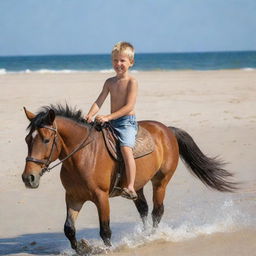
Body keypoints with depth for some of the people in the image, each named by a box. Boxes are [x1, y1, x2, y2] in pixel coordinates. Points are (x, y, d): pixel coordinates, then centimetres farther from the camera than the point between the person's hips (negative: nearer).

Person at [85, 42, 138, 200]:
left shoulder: (132, 82, -7)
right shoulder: (110, 82, 12)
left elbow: (128, 106, -16)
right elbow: (99, 101, 4)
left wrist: (108, 117, -23)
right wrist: (90, 115, -15)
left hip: (127, 122, -7)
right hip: (111, 122, 8)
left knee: (126, 149, -27)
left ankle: (131, 188, -33)